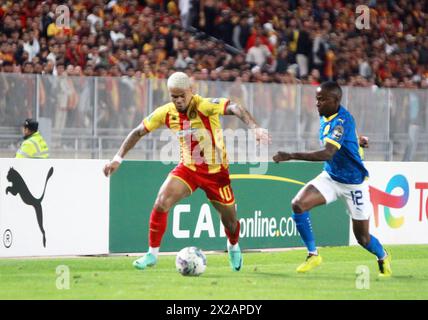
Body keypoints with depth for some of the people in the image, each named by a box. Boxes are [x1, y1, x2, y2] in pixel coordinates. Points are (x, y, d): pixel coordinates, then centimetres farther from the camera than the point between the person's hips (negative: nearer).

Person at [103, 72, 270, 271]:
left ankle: (233, 247, 45)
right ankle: (152, 253, -7)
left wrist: (255, 128, -57)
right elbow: (138, 132, 3)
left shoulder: (205, 106, -24)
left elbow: (234, 108, -40)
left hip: (216, 171, -2)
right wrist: (118, 158, -3)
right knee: (161, 202, -20)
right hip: (187, 168, 3)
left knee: (229, 218, 10)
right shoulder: (166, 113, -9)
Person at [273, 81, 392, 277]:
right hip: (330, 178, 7)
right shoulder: (325, 116, -3)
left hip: (354, 183, -6)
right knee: (298, 204, -20)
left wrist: (291, 156, -47)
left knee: (362, 238, 4)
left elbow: (327, 153, -42)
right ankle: (313, 255, -6)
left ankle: (383, 257, 38)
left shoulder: (342, 121, -29)